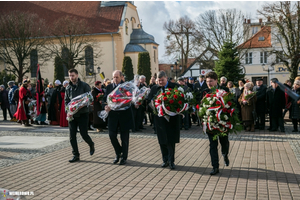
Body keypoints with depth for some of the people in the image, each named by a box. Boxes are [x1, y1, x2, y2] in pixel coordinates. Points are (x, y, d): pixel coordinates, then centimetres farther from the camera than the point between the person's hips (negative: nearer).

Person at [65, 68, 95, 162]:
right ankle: (75, 155, 11)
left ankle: (91, 145, 29)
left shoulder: (84, 86, -4)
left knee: (84, 134, -3)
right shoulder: (68, 87, 11)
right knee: (72, 136, 2)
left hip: (82, 113, -4)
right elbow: (66, 100, 16)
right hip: (72, 114, 4)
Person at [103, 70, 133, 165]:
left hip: (124, 115, -2)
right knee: (112, 135, 0)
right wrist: (105, 106, -13)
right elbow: (104, 100, 7)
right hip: (113, 114, 3)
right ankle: (118, 153, 24)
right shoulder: (109, 87, 8)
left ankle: (124, 157, 19)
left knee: (124, 137, 5)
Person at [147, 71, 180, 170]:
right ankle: (165, 160, 20)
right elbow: (149, 100, 7)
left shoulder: (175, 87, -3)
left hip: (172, 118, -3)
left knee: (171, 140, -1)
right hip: (159, 117, 3)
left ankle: (171, 161, 8)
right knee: (162, 140, 8)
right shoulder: (154, 88, 7)